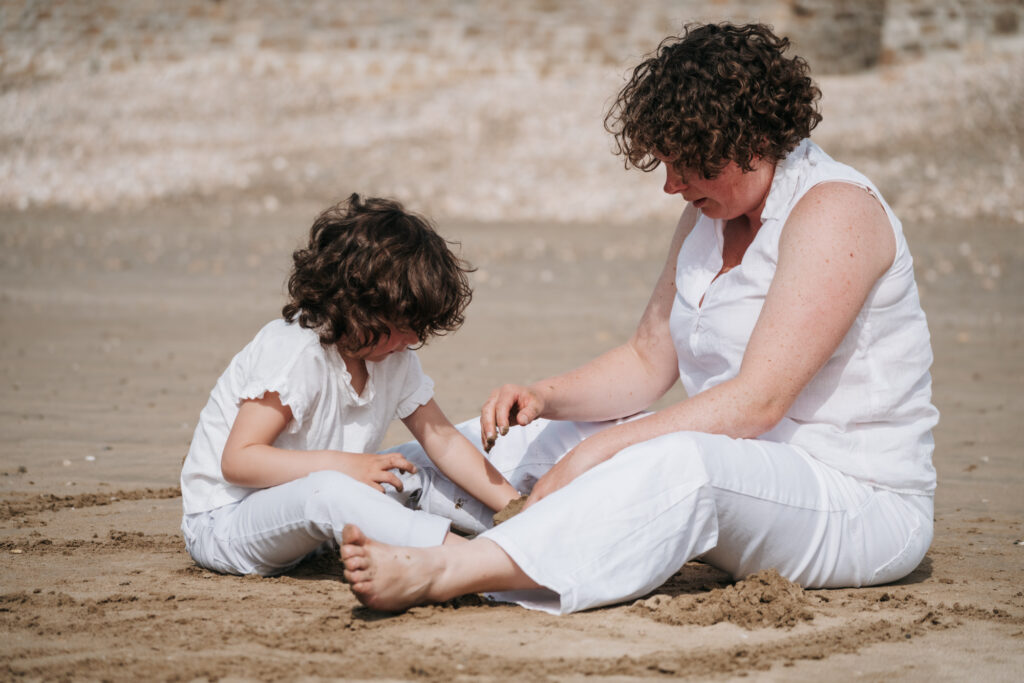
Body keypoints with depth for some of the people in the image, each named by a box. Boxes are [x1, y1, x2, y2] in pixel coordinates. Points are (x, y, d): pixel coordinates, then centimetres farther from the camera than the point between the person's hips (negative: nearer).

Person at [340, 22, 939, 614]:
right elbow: (648, 360, 14)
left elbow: (758, 400, -25)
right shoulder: (712, 211, 11)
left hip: (866, 504, -10)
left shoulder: (833, 210, -17)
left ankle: (432, 575, -48)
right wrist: (547, 397, -5)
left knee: (680, 463, -37)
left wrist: (602, 450, -29)